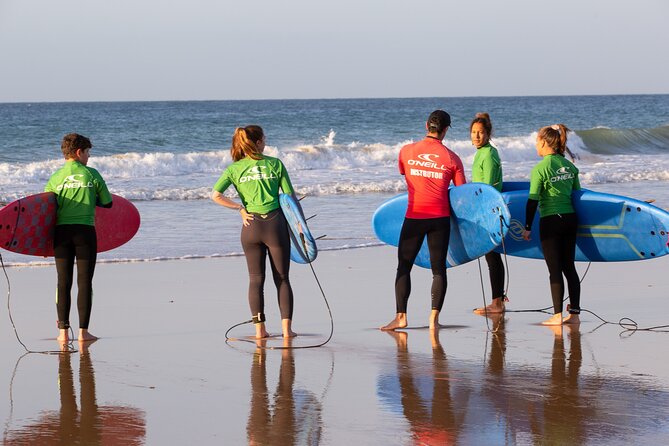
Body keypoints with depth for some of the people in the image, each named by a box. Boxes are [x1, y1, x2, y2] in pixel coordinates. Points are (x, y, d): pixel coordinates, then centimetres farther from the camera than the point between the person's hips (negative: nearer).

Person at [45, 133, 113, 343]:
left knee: (63, 282, 7)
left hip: (61, 232, 2)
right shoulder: (91, 174, 0)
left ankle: (63, 331, 4)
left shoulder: (55, 178, 6)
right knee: (84, 282, 3)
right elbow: (107, 203, 7)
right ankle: (83, 331, 1)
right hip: (85, 231, -2)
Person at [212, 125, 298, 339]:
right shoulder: (275, 164, 0)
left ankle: (260, 329, 6)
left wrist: (240, 208, 0)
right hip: (275, 223, -1)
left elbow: (216, 195, -9)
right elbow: (290, 197, 1)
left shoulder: (234, 169, 3)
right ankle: (287, 327, 3)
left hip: (251, 225, 1)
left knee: (256, 279, 9)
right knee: (282, 278, 7)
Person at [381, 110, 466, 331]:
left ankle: (401, 317, 2)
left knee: (404, 267, 7)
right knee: (438, 268, 5)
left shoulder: (406, 151, 1)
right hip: (440, 217, 0)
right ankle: (434, 317, -2)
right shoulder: (452, 158, -1)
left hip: (414, 216, 0)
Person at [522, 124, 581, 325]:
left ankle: (557, 315, -1)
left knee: (554, 269, -2)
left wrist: (527, 227, -7)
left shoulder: (540, 169, -12)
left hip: (550, 221, -6)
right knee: (569, 267, 12)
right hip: (570, 218, 6)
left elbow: (533, 200, -13)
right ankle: (574, 312, 12)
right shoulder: (569, 166, 7)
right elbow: (577, 193, 14)